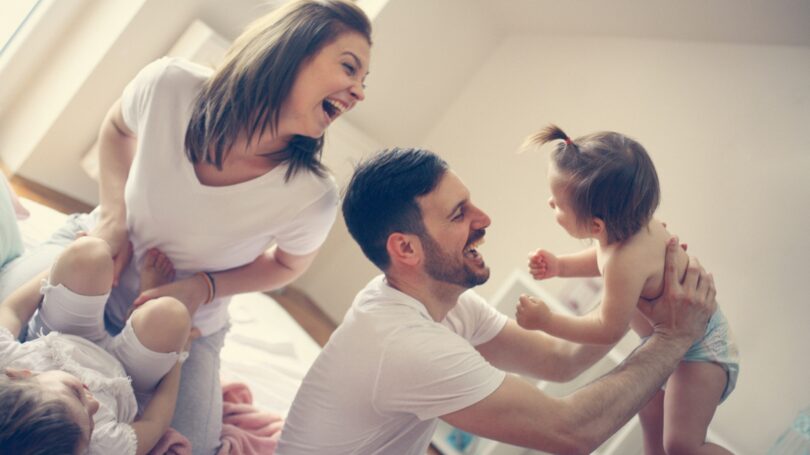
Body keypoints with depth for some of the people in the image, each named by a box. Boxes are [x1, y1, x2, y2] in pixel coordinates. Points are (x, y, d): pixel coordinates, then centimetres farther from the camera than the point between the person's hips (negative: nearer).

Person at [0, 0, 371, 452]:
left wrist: (202, 288, -19)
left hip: (185, 331, -1)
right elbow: (118, 128, 0)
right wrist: (112, 216, -15)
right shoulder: (169, 86, -26)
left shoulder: (312, 197, -29)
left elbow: (288, 264, -4)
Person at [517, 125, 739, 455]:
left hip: (698, 349, -10)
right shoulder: (628, 224, -14)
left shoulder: (627, 262, -41)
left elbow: (608, 330, -29)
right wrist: (560, 266, -4)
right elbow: (602, 257, 11)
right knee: (651, 414, 27)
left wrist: (546, 321, -22)